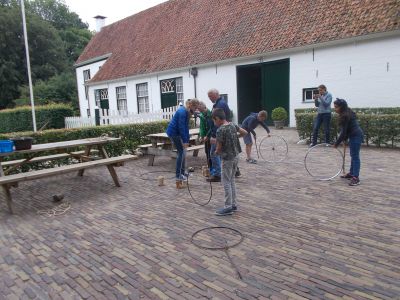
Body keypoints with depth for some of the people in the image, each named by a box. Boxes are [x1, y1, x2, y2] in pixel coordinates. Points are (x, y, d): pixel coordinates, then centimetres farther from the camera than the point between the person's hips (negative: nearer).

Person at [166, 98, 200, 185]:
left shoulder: (187, 112, 9)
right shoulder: (182, 112, -21)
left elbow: (185, 127, 12)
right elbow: (181, 127, -23)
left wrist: (187, 140, 12)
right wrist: (184, 141, -20)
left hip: (176, 133, 10)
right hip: (173, 133, -10)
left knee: (182, 152, 13)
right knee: (181, 152, -7)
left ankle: (182, 173, 22)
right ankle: (178, 175, -3)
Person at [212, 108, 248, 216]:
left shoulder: (220, 130, -18)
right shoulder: (233, 125, 4)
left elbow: (219, 147, -13)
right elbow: (245, 132, 13)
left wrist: (216, 152, 8)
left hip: (227, 158, -8)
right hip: (236, 156, 8)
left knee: (226, 182, 0)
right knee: (231, 180, 16)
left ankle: (228, 207, 5)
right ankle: (233, 204, 23)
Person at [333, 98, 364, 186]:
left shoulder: (345, 116, -20)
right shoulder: (346, 114, 9)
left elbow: (343, 132, -19)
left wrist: (337, 143, -12)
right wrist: (345, 138, 12)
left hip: (356, 136, -11)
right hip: (354, 136, 11)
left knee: (355, 156, -11)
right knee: (353, 155, 18)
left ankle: (356, 178, -11)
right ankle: (351, 173, 29)